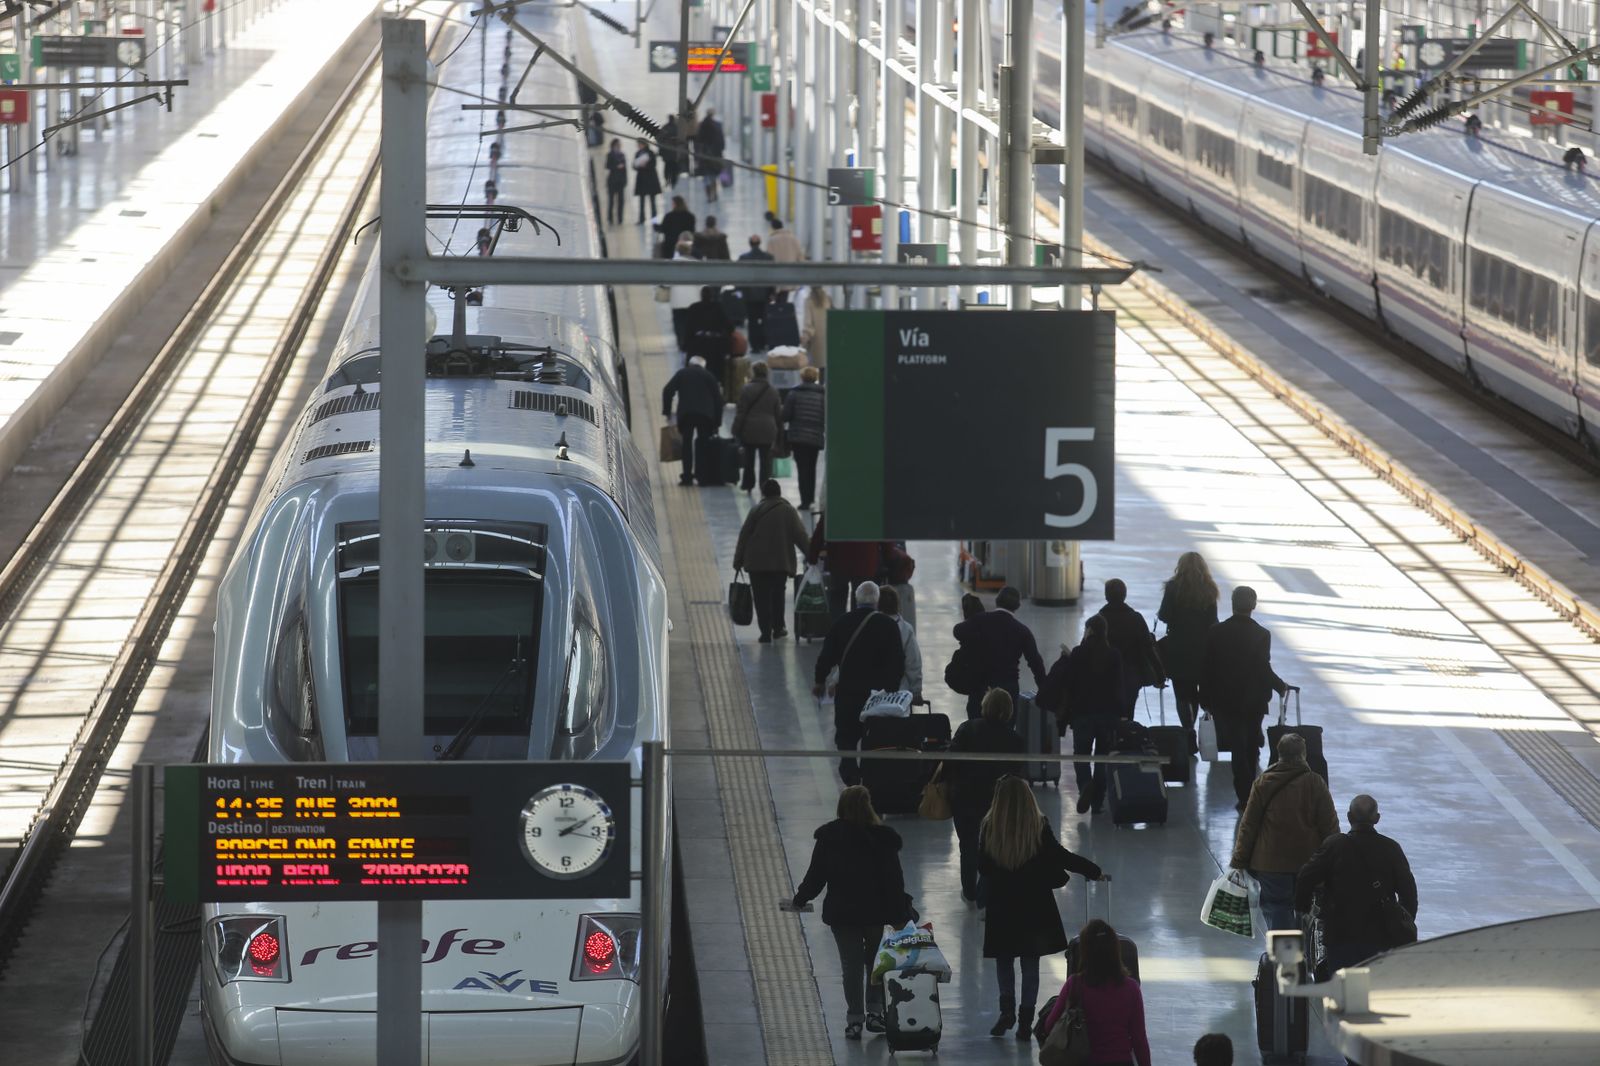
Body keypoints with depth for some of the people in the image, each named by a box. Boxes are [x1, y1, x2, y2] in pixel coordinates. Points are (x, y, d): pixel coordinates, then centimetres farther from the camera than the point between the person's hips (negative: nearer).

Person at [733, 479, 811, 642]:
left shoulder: (757, 510, -3)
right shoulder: (789, 512, 0)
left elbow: (744, 536, -1)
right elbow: (801, 536, 0)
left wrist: (738, 560, 6)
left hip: (758, 562, -2)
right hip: (781, 561, 2)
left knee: (762, 598, 1)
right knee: (778, 595, 20)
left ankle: (766, 633, -5)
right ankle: (778, 628, 26)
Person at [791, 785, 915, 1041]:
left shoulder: (828, 838, -8)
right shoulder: (883, 838, -9)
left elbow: (815, 875, -3)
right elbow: (895, 879, -6)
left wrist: (800, 899, 14)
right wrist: (900, 915, 0)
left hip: (842, 913, 0)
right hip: (876, 911, 0)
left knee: (851, 966, 6)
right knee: (875, 961, 18)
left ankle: (855, 1019, 6)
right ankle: (874, 1012, 15)